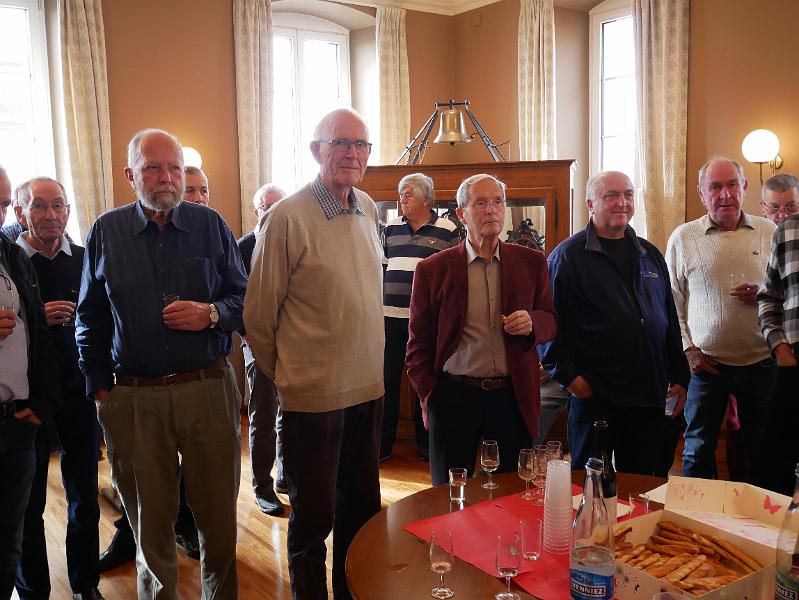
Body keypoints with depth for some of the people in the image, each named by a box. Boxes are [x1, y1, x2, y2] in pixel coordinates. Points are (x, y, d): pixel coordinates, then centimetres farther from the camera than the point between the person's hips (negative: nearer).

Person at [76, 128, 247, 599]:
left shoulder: (211, 225, 3)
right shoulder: (106, 232, 5)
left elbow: (244, 297, 7)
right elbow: (91, 318, 9)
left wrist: (211, 313, -14)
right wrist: (99, 386, 4)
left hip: (209, 389, 0)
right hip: (133, 397, 1)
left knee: (219, 515, 10)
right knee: (150, 521, 13)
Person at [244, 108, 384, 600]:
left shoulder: (368, 210, 6)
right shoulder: (287, 218, -14)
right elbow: (258, 318, -8)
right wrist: (287, 375, 2)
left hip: (368, 389, 6)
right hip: (314, 396, -6)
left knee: (362, 509, 20)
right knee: (313, 517, 10)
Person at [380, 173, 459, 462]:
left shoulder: (447, 230, 0)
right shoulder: (390, 228, 11)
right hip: (391, 317, 3)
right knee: (387, 379, 5)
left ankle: (426, 443, 22)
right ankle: (382, 443, 16)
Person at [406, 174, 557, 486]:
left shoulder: (531, 262, 4)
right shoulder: (432, 269, -1)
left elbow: (550, 320, 11)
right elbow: (419, 341, 4)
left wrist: (531, 322, -11)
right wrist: (428, 397, -1)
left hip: (514, 398, 2)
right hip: (453, 398, -1)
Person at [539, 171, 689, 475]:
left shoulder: (650, 254, 13)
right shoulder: (567, 256, -5)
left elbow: (670, 321, 16)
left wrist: (679, 376, 14)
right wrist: (566, 374, -14)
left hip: (649, 394, 5)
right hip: (593, 395, -5)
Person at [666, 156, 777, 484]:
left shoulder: (769, 232, 4)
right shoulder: (683, 237, 0)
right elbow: (671, 301, 2)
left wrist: (764, 295, -11)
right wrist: (687, 348, -5)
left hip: (761, 361, 2)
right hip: (707, 363, -1)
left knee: (763, 450, 13)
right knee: (698, 450, 8)